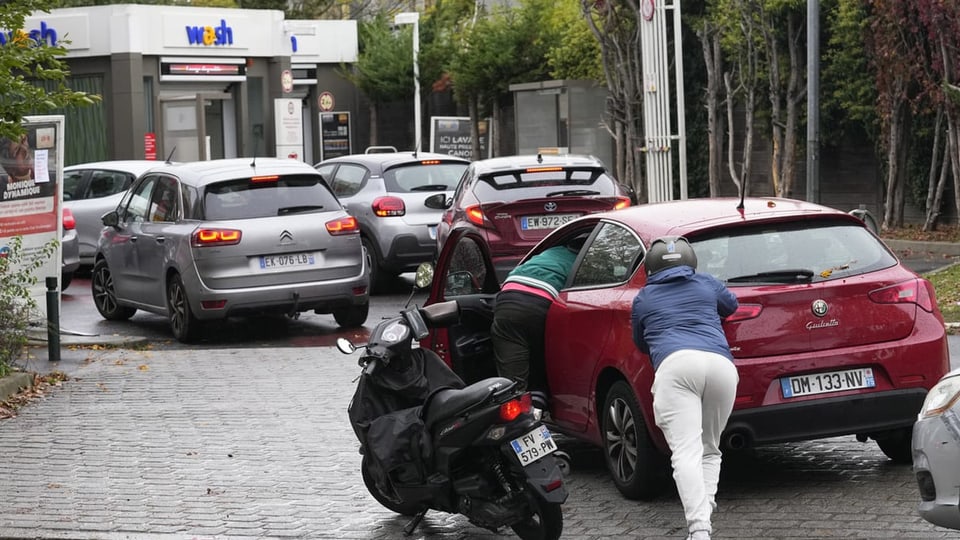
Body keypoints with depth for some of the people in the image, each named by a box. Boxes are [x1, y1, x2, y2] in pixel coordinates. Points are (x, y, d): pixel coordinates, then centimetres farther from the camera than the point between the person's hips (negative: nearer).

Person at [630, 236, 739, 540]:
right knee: (709, 450, 17)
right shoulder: (707, 284, 27)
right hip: (720, 364, 2)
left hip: (674, 365, -2)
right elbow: (731, 304, 48)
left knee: (686, 454, -13)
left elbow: (641, 343, 38)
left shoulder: (643, 298, 24)